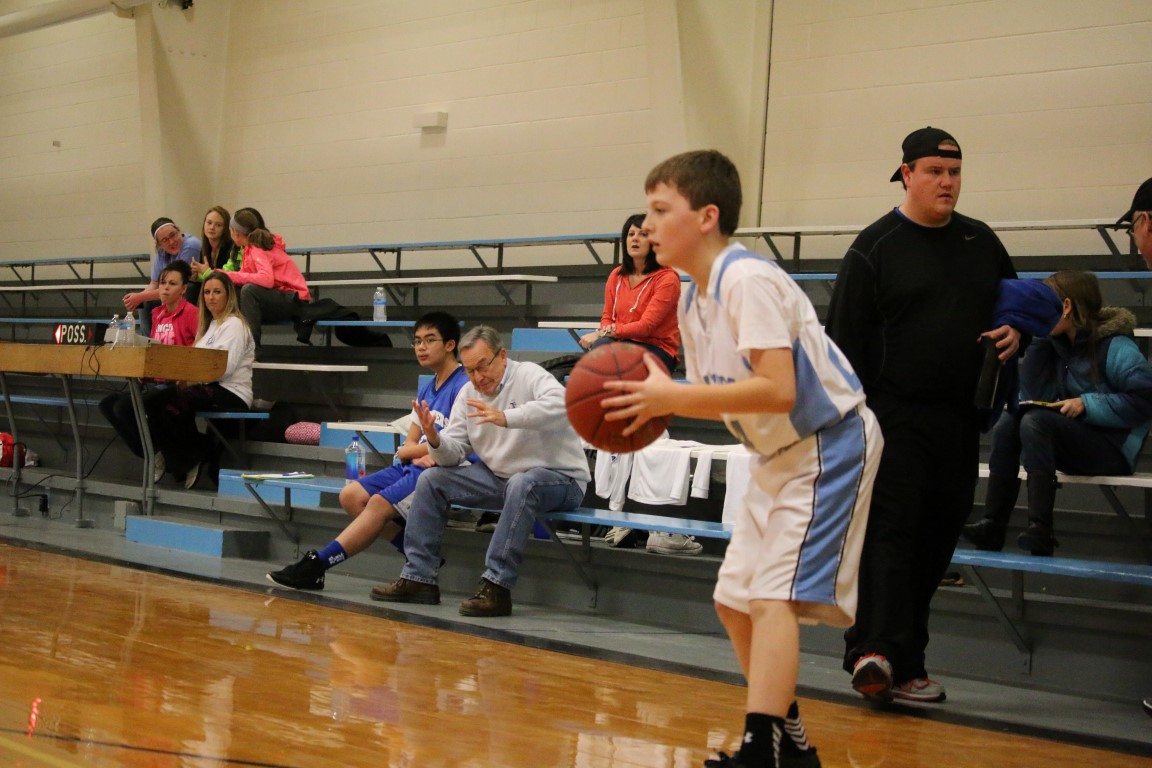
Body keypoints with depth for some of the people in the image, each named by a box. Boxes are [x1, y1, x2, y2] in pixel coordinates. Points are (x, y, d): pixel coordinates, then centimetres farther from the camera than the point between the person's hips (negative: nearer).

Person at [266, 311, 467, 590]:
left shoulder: (463, 387, -8)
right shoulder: (426, 390, 19)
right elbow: (408, 447, 15)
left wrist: (411, 450, -2)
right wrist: (422, 452, -10)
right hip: (412, 468, 10)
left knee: (379, 503, -24)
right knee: (352, 496, -5)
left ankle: (317, 565, -20)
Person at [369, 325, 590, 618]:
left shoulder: (528, 375, -13)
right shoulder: (467, 393, 6)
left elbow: (560, 405, -35)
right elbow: (453, 456, 5)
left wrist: (506, 418, -45)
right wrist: (434, 439, -19)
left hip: (561, 479, -7)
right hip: (499, 477, 7)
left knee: (521, 484, -39)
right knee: (431, 479, -1)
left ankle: (497, 587, -36)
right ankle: (419, 578, 1)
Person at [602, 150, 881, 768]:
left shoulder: (748, 280, -23)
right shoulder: (693, 299, 5)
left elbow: (777, 391, -32)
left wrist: (672, 397, -30)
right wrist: (655, 399, -8)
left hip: (830, 445, -10)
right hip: (782, 456, 10)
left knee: (773, 595, -19)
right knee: (733, 599, 13)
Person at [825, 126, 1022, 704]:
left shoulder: (980, 241, 14)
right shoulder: (875, 247, -2)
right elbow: (844, 337, -4)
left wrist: (1015, 334, 2)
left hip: (960, 421, 6)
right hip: (895, 418, -5)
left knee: (936, 539, 7)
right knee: (889, 534, -13)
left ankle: (902, 660, 15)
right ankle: (875, 651, -17)